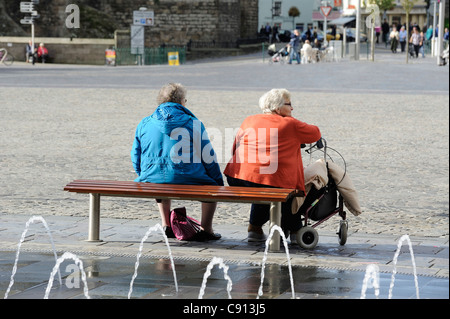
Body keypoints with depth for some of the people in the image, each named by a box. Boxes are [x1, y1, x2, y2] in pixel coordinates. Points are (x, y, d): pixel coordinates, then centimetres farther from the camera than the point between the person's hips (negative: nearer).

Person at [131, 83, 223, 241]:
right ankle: (205, 229, 14)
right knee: (213, 185, 25)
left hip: (152, 180, 4)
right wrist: (219, 181, 14)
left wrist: (144, 178, 31)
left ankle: (166, 225, 34)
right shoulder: (192, 123, -3)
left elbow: (136, 156, 14)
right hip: (187, 182, -4)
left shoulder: (144, 124, 7)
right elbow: (208, 157, 1)